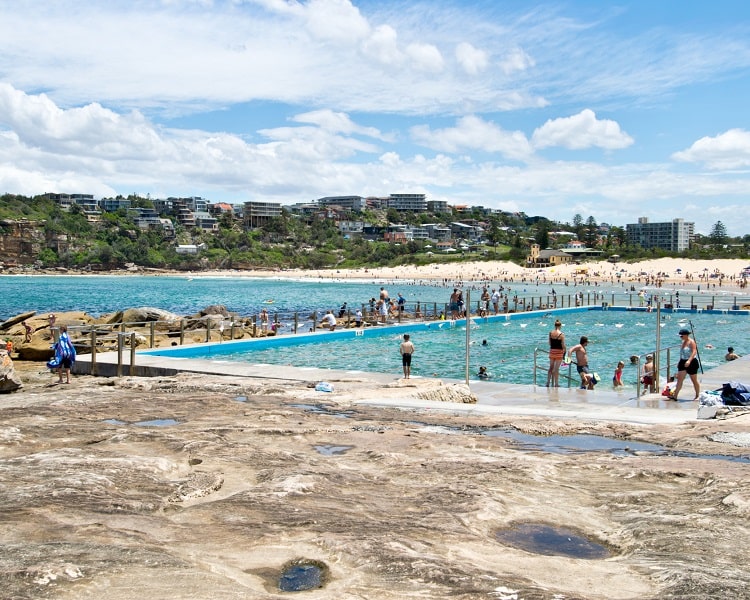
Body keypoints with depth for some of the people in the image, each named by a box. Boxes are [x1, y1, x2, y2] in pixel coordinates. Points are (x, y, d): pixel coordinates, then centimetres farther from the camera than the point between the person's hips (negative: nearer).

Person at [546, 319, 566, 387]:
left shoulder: (550, 333, -1)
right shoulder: (561, 334, -14)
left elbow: (550, 343, 8)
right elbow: (563, 345, -13)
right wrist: (564, 351, 3)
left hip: (552, 351, 4)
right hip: (559, 352, -4)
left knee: (551, 367, 16)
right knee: (556, 369, 4)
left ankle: (548, 383, 19)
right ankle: (556, 384, 10)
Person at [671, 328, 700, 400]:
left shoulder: (691, 342, -13)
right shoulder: (683, 342, 12)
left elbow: (694, 352, -24)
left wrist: (689, 361, -35)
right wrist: (679, 362, 23)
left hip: (691, 362, -8)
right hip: (683, 362, 8)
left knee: (694, 380, 5)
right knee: (679, 379, -2)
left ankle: (697, 396, 18)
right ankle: (675, 396, -7)